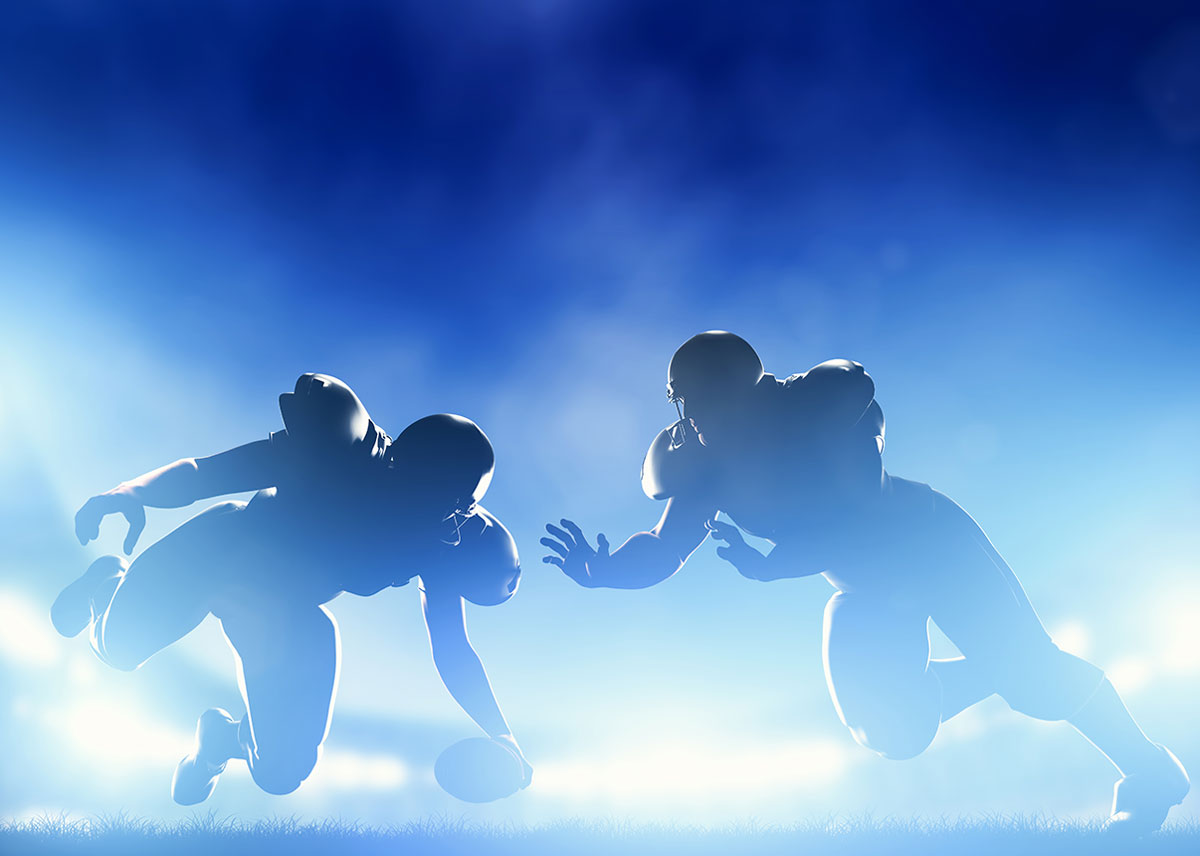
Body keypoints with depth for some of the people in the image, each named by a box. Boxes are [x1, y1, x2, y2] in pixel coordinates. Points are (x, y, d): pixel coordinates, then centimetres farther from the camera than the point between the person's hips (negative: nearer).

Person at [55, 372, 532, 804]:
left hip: (288, 619, 1)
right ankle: (110, 582, 20)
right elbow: (201, 473, -19)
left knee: (281, 776, -12)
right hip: (217, 551, -1)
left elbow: (452, 653, -10)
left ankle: (221, 737, 25)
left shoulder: (440, 542, -19)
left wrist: (502, 739, -18)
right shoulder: (333, 451, -26)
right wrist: (132, 493, -37)